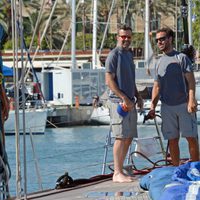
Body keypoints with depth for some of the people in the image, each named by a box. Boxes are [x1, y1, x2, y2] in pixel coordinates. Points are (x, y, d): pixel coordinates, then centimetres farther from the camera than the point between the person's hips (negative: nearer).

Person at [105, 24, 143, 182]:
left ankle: (119, 170, 14)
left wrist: (138, 96, 16)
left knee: (129, 138, 9)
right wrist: (124, 98, -17)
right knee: (121, 137, -11)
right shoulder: (114, 55, -8)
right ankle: (117, 173, -10)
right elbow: (109, 81, -13)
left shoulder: (129, 54, 18)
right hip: (119, 102, -9)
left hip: (130, 102, 9)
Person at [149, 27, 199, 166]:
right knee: (172, 140, 5)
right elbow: (157, 87, 18)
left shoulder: (181, 57, -1)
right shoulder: (159, 62, 14)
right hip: (167, 107, 5)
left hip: (184, 105, -5)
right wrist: (153, 106, 8)